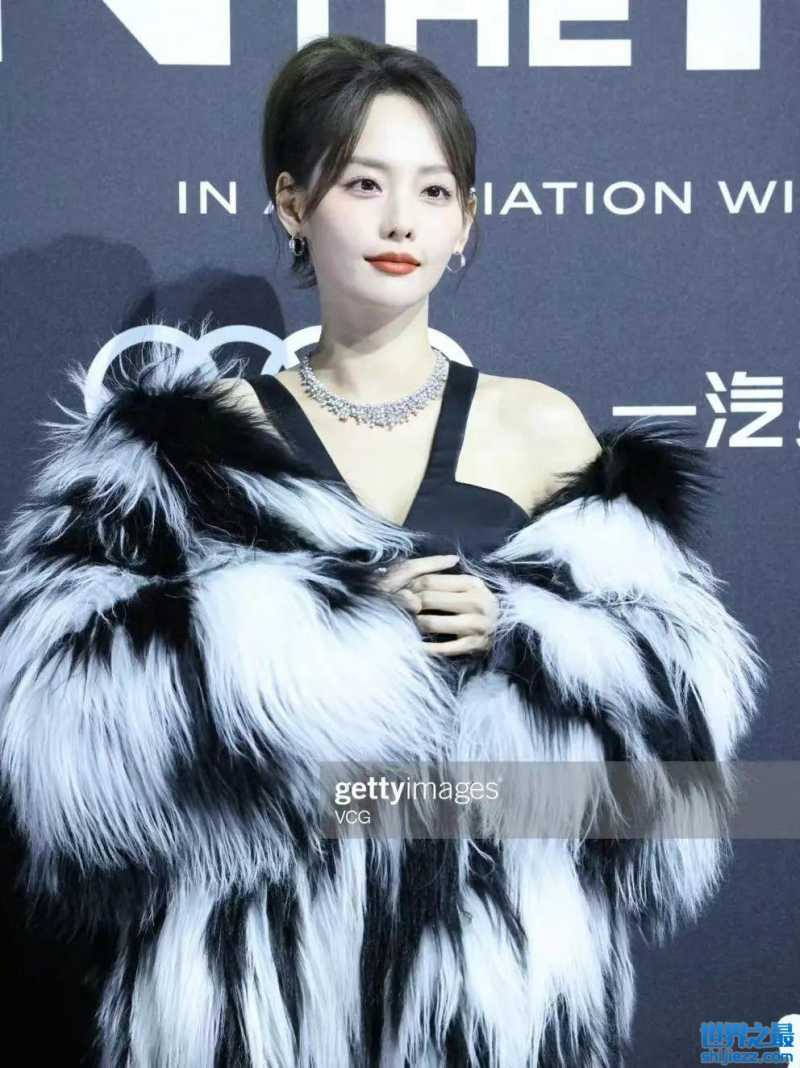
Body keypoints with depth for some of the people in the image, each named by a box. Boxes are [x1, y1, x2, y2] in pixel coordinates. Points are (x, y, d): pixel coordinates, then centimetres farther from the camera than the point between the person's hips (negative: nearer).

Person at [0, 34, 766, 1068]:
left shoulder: (539, 425, 3)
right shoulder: (194, 435, 1)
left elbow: (680, 686, 1)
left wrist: (515, 636, -17)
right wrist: (336, 621, -18)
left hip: (499, 946, 1)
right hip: (260, 946, 0)